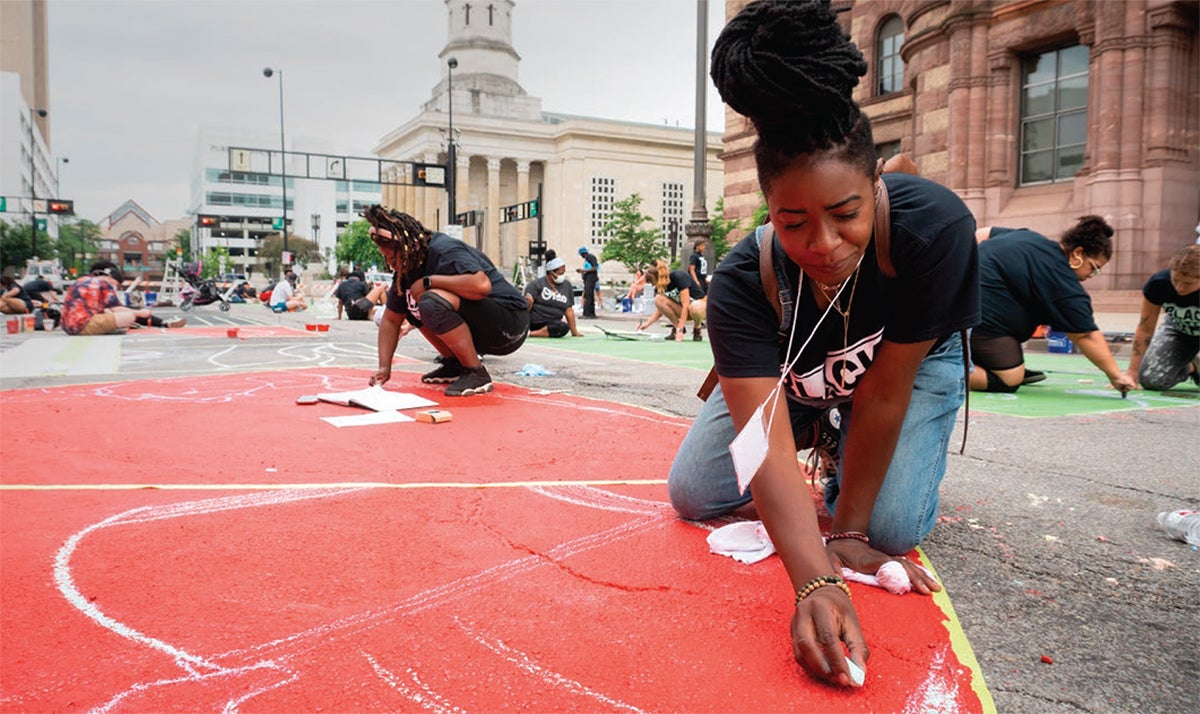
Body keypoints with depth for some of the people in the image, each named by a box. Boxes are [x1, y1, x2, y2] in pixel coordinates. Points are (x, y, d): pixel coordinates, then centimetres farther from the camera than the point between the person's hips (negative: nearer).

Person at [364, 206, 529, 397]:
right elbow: (390, 320, 12)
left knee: (432, 301, -28)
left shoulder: (443, 250, -19)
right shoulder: (407, 270, 7)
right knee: (411, 303, 12)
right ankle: (454, 365, 10)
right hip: (484, 336, 9)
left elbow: (482, 284, -37)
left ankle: (477, 374, -18)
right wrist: (384, 367, 1)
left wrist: (429, 281, -26)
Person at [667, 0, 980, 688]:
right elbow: (768, 449, -42)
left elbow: (884, 392, -31)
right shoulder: (742, 283, -36)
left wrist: (847, 532, -23)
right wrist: (817, 583, -57)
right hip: (788, 375, 2)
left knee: (892, 528, -20)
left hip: (912, 363, -1)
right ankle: (823, 433, 22)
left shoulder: (936, 226, -38)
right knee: (693, 495, -4)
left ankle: (849, 474, 17)